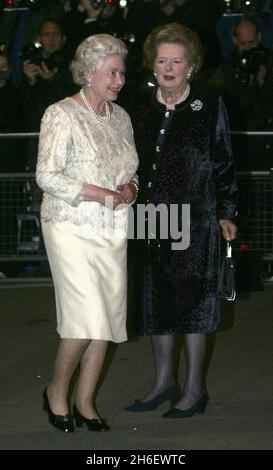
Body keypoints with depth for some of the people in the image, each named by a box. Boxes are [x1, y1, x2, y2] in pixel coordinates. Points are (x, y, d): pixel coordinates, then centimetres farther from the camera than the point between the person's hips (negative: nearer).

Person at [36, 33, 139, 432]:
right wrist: (104, 195, -16)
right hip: (73, 229, -6)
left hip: (113, 232, 6)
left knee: (106, 319, 4)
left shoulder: (120, 116, 12)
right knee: (86, 318, -13)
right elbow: (47, 175, -14)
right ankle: (57, 392, 9)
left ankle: (85, 402, 15)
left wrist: (130, 188, -2)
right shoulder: (62, 115, -8)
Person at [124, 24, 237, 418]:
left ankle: (194, 389, 11)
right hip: (152, 221, 4)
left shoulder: (210, 108, -2)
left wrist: (226, 214, -2)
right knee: (156, 300, 10)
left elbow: (223, 164, 0)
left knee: (191, 301, 0)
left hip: (195, 221, -4)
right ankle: (164, 381, 25)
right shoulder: (139, 110, 8)